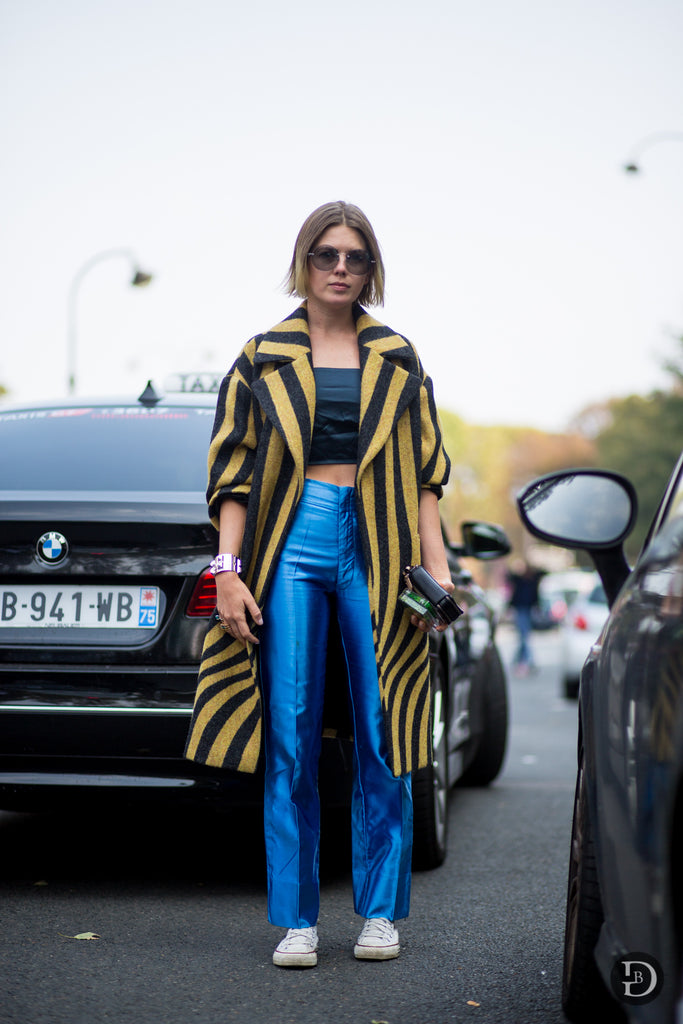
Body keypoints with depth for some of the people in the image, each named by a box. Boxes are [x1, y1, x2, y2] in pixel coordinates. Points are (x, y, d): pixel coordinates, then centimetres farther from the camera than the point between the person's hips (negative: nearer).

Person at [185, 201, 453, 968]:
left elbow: (423, 473, 13)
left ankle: (380, 912, 11)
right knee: (290, 737, -2)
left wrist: (436, 563, 3)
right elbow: (235, 474, 7)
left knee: (381, 736, 0)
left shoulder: (396, 361, 14)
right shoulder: (263, 359, 10)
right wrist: (228, 569, -3)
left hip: (376, 546, 1)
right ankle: (296, 920, 4)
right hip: (291, 542, -1)